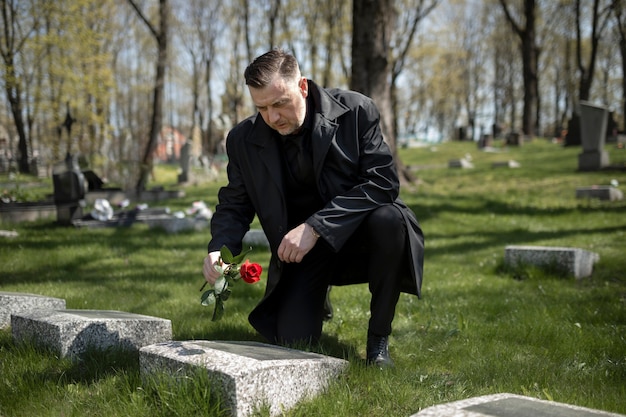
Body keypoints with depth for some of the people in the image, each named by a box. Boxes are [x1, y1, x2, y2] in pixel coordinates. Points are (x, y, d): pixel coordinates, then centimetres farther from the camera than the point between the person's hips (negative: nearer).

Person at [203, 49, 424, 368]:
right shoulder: (244, 140, -6)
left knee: (389, 219, -36)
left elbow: (383, 181, -21)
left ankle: (378, 341, -15)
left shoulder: (356, 111, -15)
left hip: (358, 233, -2)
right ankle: (318, 300, 26)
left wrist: (315, 227, -30)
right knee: (292, 338, -14)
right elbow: (234, 204, 4)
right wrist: (219, 248, -20)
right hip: (301, 249, 2)